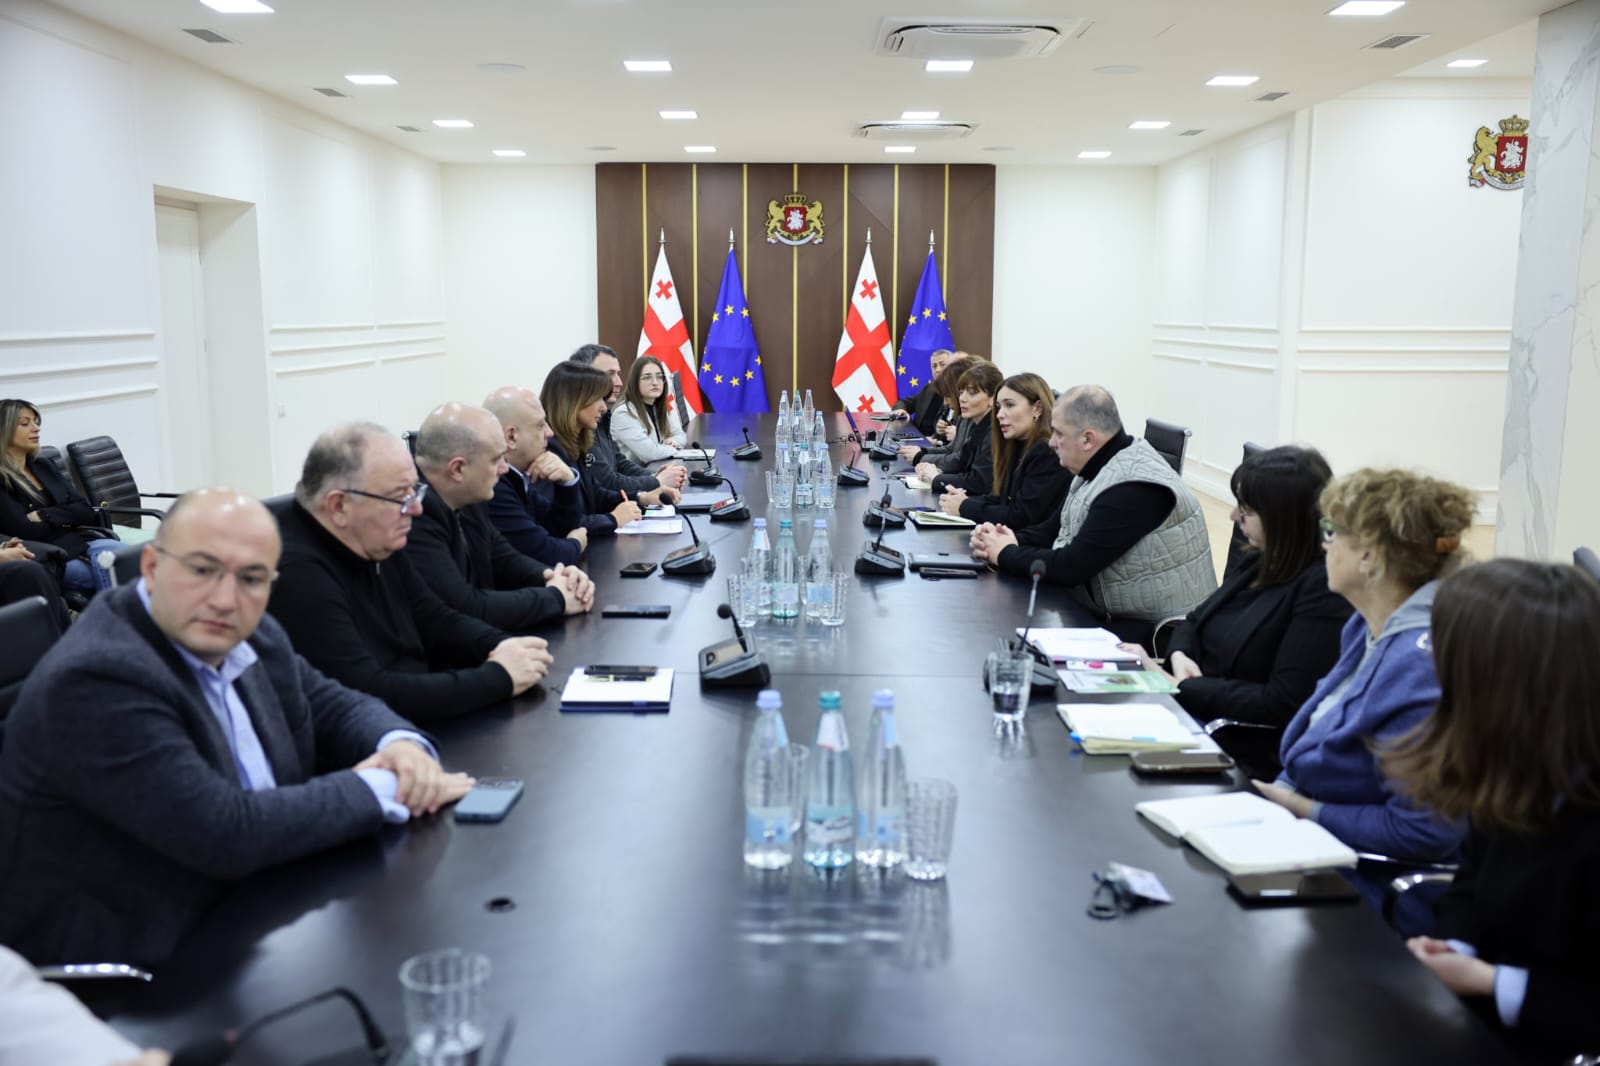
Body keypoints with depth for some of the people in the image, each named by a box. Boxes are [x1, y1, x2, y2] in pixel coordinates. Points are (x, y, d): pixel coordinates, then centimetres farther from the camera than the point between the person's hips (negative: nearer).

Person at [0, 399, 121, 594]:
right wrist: (67, 518, 4)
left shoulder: (45, 468, 23)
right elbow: (27, 531, -9)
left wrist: (45, 516, -3)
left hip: (84, 540, 5)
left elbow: (86, 512, 13)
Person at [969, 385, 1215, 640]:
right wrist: (1010, 540, -4)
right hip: (1113, 615, 9)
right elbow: (1055, 531, 14)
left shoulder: (1133, 488, -24)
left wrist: (1005, 554, -8)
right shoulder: (1098, 466, 6)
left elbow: (1070, 567, -22)